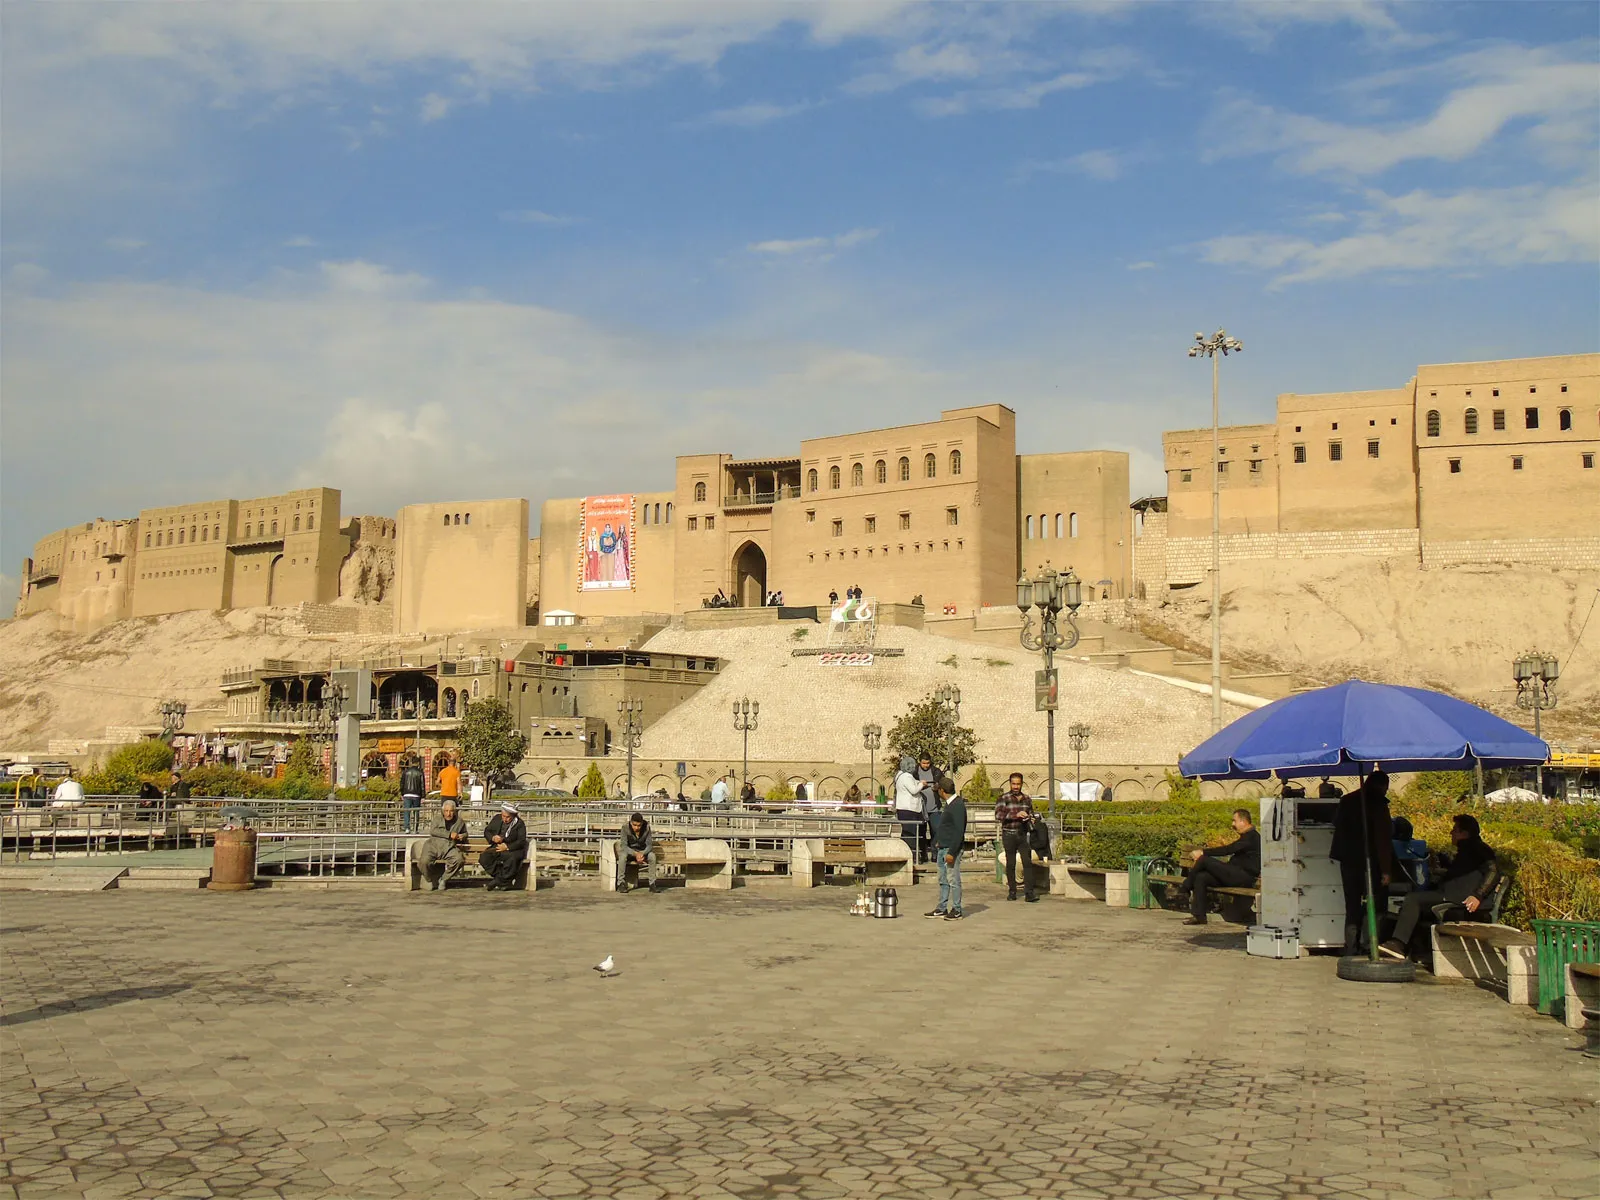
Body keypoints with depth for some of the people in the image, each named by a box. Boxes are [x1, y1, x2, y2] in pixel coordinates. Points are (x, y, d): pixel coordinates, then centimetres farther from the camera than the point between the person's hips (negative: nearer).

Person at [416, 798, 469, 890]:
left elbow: (465, 833, 39)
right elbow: (432, 831, -4)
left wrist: (462, 837, 13)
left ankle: (443, 879, -8)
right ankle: (430, 881, 2)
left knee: (459, 859, -31)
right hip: (434, 845, -1)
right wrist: (449, 834, -12)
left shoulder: (460, 822, 21)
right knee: (424, 862, -30)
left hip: (449, 848, 1)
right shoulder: (438, 820, 15)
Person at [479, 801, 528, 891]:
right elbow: (487, 831, 15)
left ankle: (499, 882, -19)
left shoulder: (519, 823, -3)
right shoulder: (496, 818, 8)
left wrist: (507, 847, -23)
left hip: (512, 849, -4)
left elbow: (521, 841, -10)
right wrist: (493, 838, -9)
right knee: (484, 857, -26)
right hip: (497, 847, 4)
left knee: (512, 859, -39)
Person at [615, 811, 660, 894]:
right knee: (623, 856, -35)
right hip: (629, 851, -2)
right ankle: (621, 883, -25)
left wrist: (643, 854, -34)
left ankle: (652, 883, -20)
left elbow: (649, 845, -13)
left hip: (642, 852, 2)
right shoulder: (625, 828, -20)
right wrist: (635, 854, -38)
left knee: (652, 855, -28)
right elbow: (623, 846, -22)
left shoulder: (647, 828, -15)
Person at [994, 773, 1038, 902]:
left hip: (1023, 834, 3)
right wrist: (1016, 815, -19)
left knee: (1028, 862, -7)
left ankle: (1029, 893, -9)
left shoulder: (1027, 798, 12)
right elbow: (998, 815, -11)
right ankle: (1012, 891, 14)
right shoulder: (1004, 798, -1)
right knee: (1010, 864, 4)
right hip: (1009, 834, -3)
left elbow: (1031, 814, 23)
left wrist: (1030, 818, -1)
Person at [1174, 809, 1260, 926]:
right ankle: (1198, 916, -8)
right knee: (1200, 877, -6)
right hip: (1236, 875, 10)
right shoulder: (1247, 836, 22)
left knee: (1204, 859, -17)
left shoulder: (1251, 836, -11)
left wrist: (1203, 853, -15)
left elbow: (1228, 850, -18)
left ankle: (1184, 888, 1)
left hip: (1244, 878, -10)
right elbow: (1230, 851, 23)